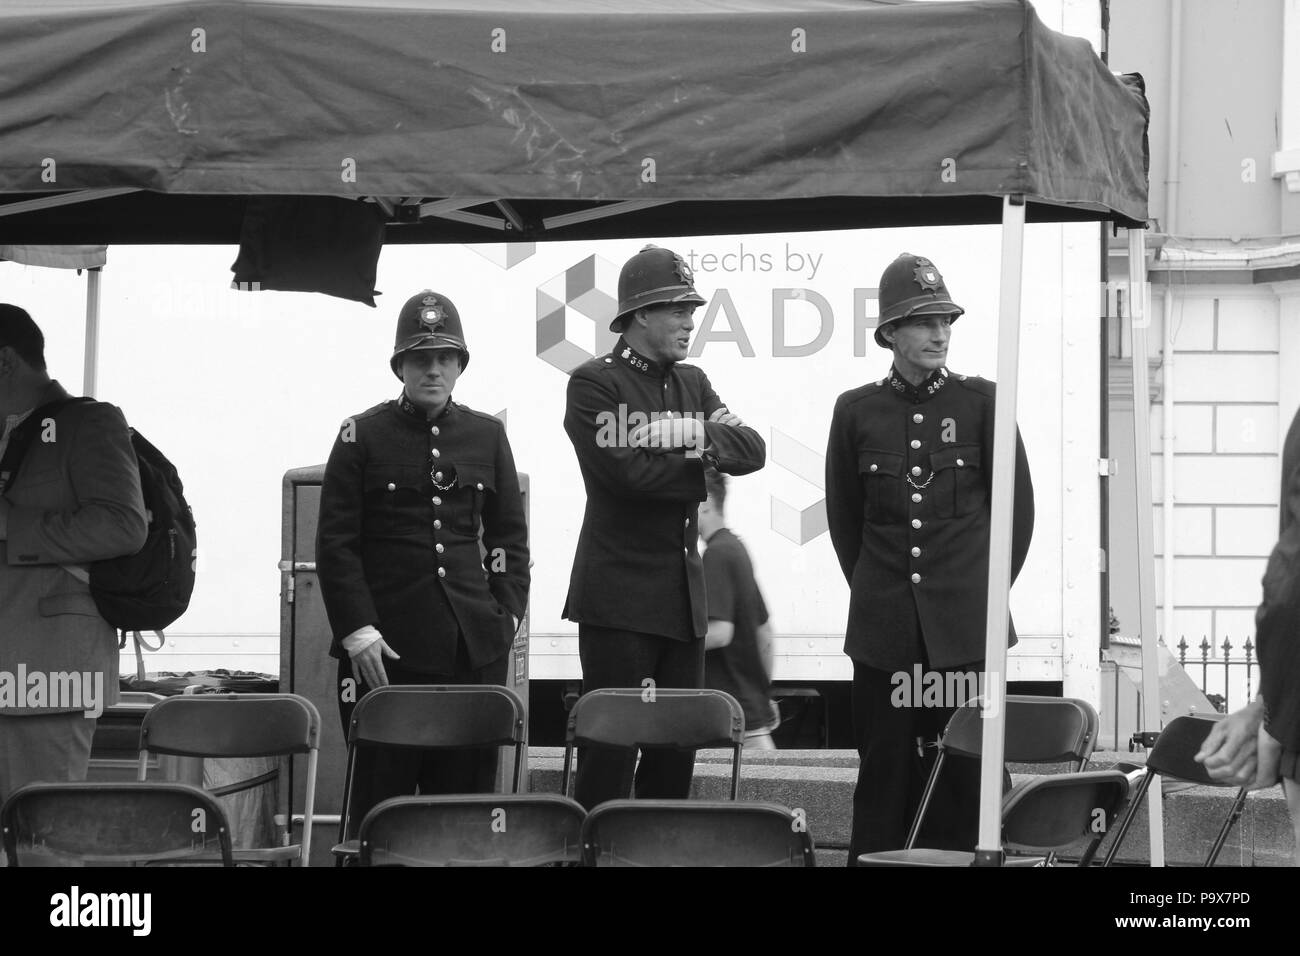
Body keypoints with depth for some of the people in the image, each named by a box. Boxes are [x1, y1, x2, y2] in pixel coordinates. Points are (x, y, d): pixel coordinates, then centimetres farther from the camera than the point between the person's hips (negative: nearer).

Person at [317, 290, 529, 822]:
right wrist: (357, 629, -10)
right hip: (385, 646, -3)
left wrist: (505, 614, 4)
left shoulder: (487, 436, 12)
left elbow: (509, 536, 17)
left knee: (466, 788, 1)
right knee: (379, 794, -2)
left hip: (474, 646, 3)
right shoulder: (363, 435, 2)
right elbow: (335, 542, -1)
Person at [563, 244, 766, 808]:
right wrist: (702, 460, -5)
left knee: (677, 747, 8)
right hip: (619, 597, -7)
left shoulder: (691, 384, 16)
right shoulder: (594, 384, -6)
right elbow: (627, 471, -18)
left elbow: (752, 450, 4)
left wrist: (697, 434, -14)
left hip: (683, 597, 7)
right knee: (611, 749, -6)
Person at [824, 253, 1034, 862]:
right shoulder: (857, 411, 6)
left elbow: (1017, 508, 8)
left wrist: (987, 590, 7)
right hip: (883, 628, 1)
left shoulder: (979, 401, 2)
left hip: (965, 625, -1)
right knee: (883, 778, 1)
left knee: (962, 777, -3)